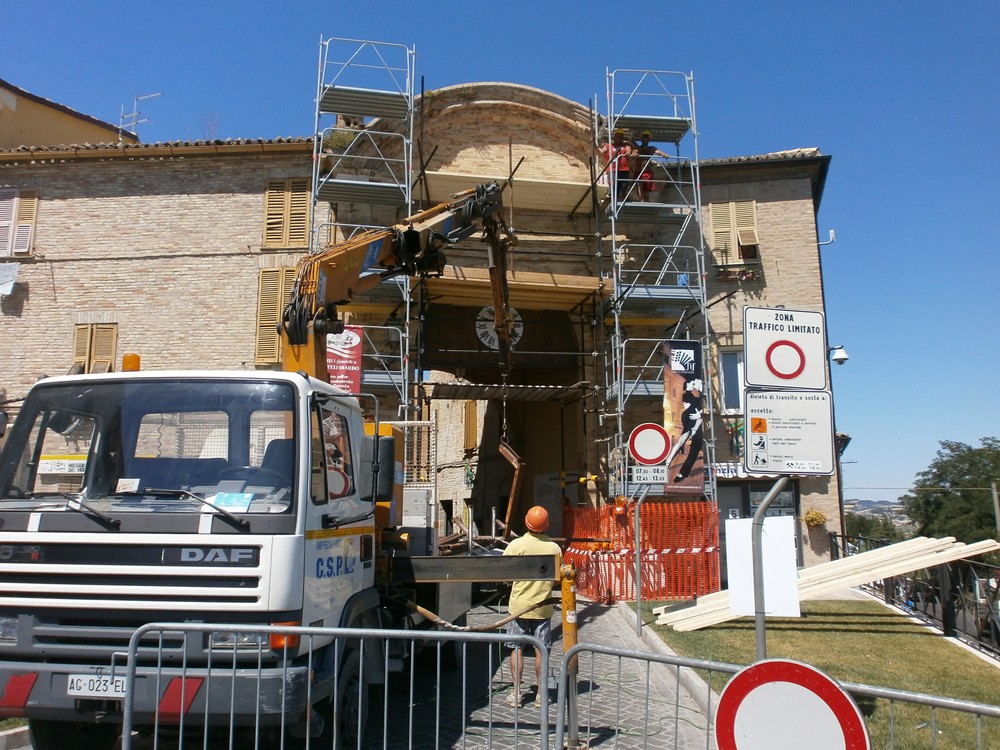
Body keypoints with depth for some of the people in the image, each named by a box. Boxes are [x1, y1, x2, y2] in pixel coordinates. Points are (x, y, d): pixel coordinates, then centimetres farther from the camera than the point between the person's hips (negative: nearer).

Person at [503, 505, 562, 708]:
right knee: (541, 651, 9)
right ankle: (541, 694, 16)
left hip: (519, 605, -2)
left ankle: (516, 693, 12)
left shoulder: (516, 545, -14)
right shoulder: (554, 548, -6)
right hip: (543, 607, 2)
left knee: (517, 649, 8)